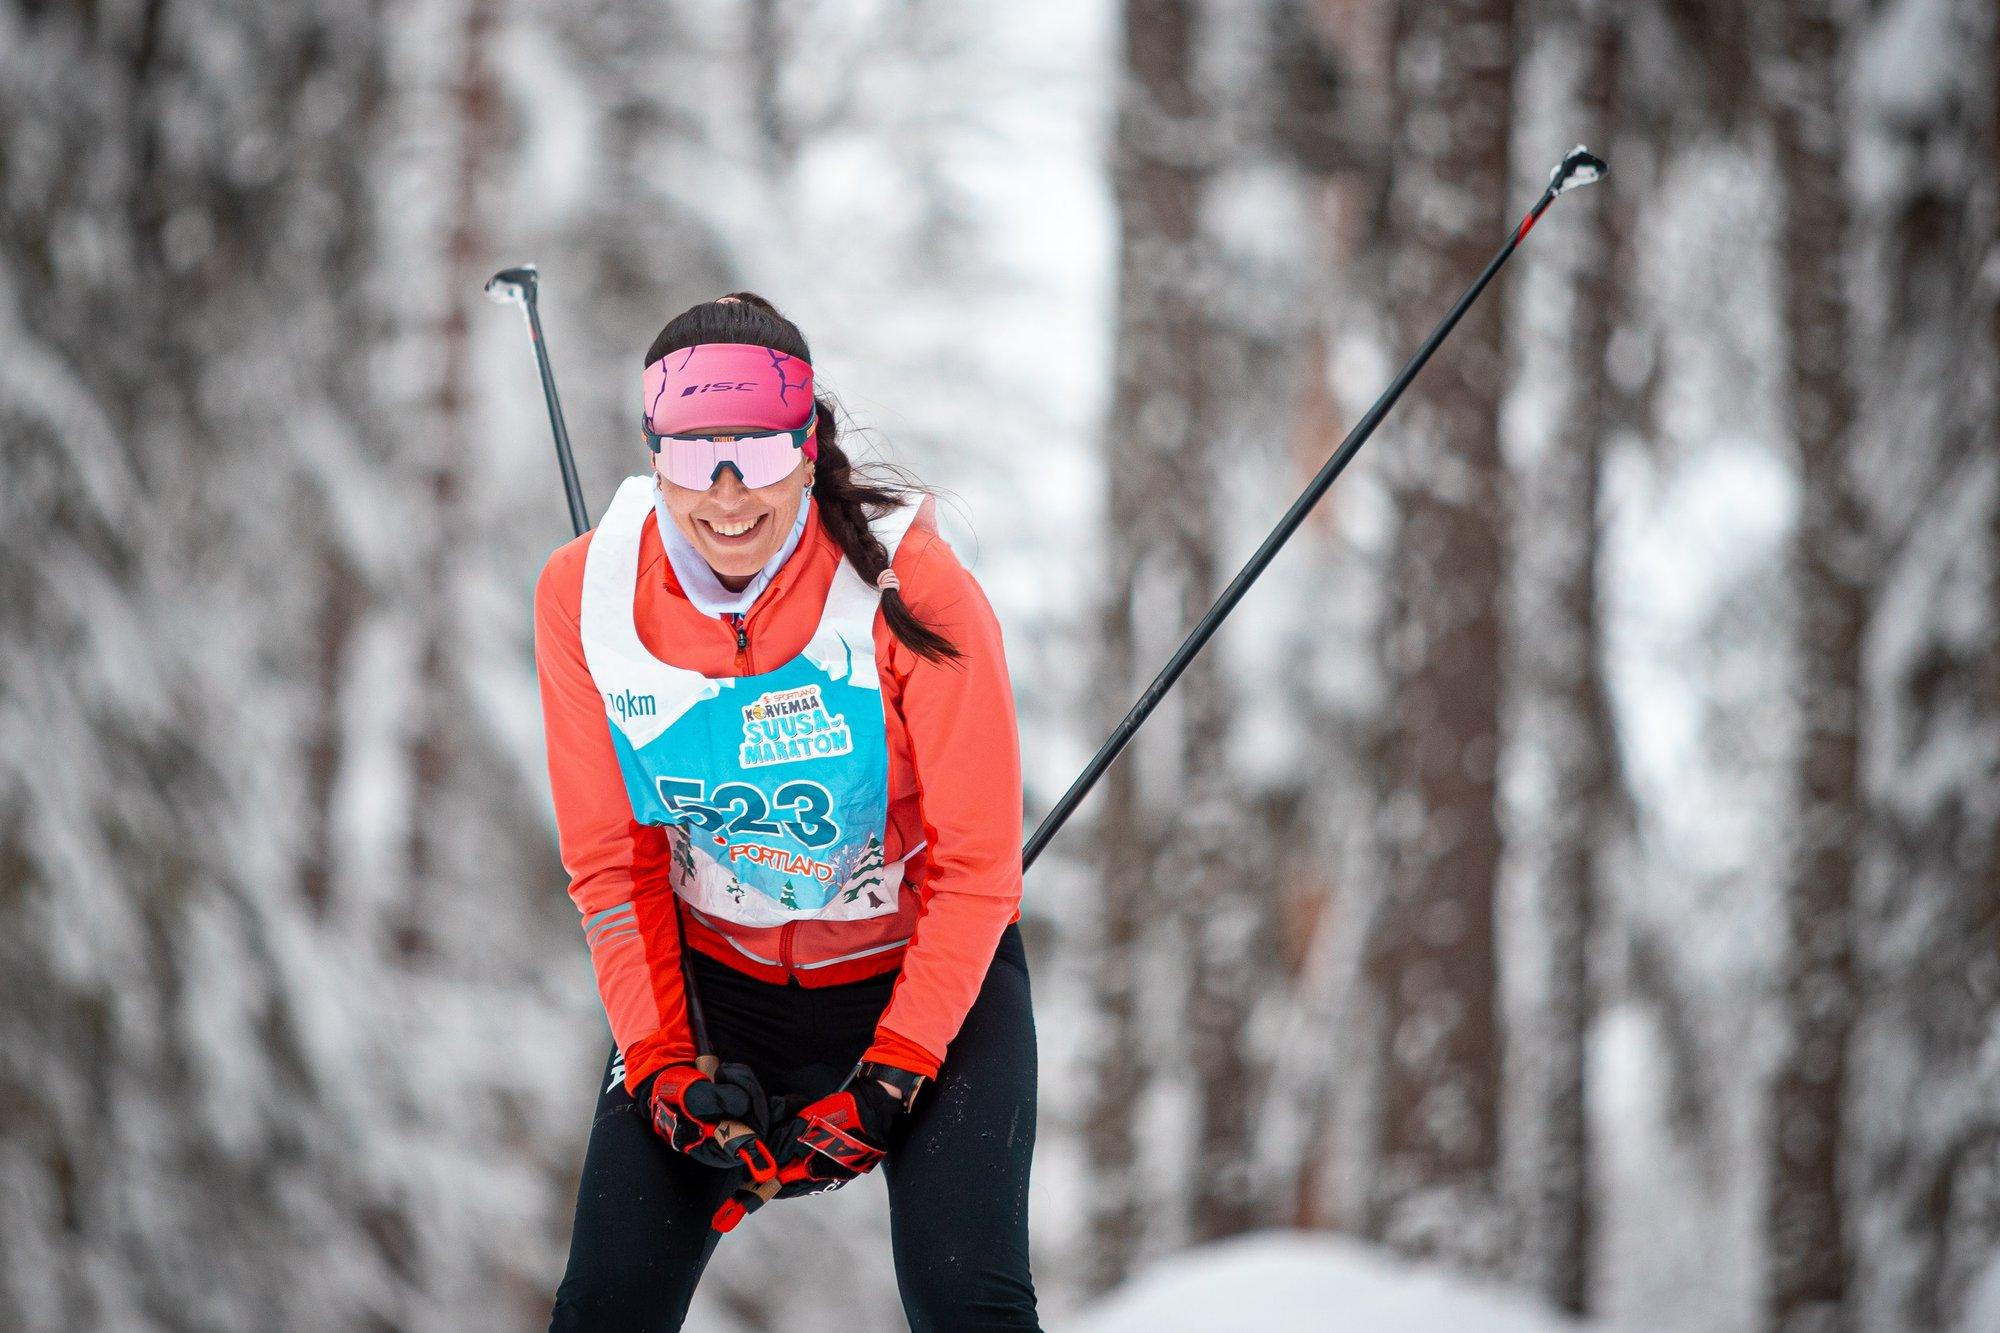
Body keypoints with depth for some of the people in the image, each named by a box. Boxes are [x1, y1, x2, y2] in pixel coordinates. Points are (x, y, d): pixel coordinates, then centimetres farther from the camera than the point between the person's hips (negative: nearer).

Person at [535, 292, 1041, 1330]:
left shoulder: (908, 586, -21)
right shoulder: (587, 594, -12)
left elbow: (974, 865, -15)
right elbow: (611, 862, -2)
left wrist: (886, 1081, -20)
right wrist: (661, 1063, -12)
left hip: (929, 975, -2)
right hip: (714, 976, 3)